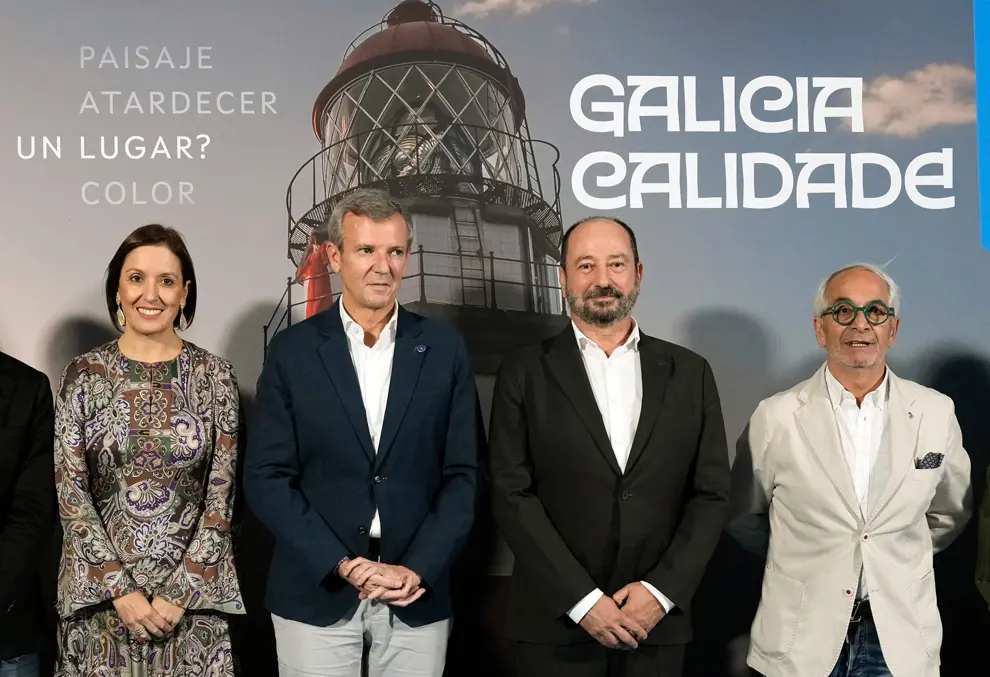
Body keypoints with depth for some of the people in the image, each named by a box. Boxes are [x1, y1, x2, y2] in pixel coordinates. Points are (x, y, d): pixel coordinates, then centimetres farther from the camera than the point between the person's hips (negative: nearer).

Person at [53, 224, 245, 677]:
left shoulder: (214, 375, -2)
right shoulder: (84, 375, -1)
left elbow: (221, 495, -4)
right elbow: (70, 492, -4)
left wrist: (179, 594, -10)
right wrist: (121, 589, -10)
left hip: (193, 593, 0)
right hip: (100, 591, 0)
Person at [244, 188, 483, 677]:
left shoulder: (444, 349, 1)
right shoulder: (292, 351, -1)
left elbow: (463, 474, 0)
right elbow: (266, 477, -4)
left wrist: (418, 569, -10)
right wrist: (342, 565, -11)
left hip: (418, 595, 1)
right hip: (316, 593, -1)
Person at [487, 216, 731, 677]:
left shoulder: (690, 373, 5)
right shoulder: (525, 374, -1)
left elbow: (711, 494, 3)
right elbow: (512, 495, -6)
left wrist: (662, 590, -8)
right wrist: (582, 601, -12)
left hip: (657, 623, 2)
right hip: (555, 624, -2)